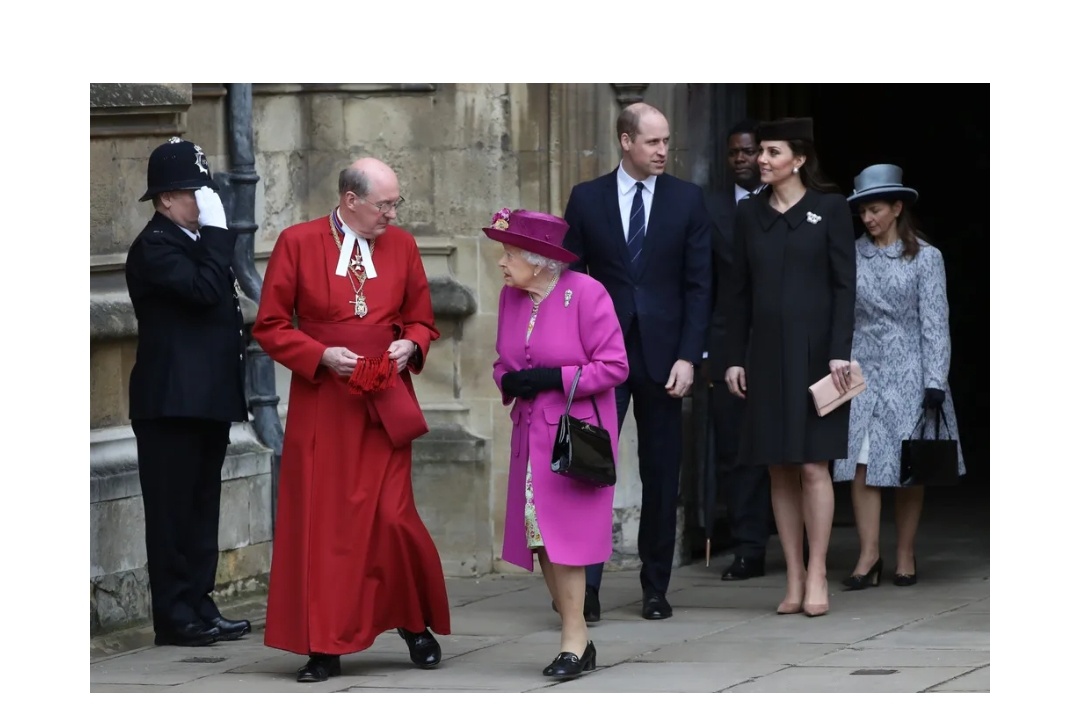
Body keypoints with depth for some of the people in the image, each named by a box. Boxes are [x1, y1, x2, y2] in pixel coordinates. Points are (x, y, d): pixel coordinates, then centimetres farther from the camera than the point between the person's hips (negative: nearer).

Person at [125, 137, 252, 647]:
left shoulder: (197, 243, 18)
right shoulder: (154, 246, -10)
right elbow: (204, 289, -24)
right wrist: (216, 229, -17)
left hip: (207, 400, 9)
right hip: (171, 401, -9)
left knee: (201, 508, 11)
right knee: (173, 510, -6)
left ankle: (199, 607, 16)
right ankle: (175, 617, -4)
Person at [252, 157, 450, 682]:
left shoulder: (401, 246, 6)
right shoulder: (297, 244, -2)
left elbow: (422, 321, 15)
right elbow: (270, 326, -1)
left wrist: (410, 346, -7)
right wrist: (321, 355, -14)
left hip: (385, 402, 1)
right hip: (322, 402, -1)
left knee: (392, 517, -6)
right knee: (322, 523, -1)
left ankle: (415, 624, 17)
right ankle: (324, 648, 5)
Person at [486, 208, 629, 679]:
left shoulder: (585, 294, -13)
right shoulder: (510, 297, 7)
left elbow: (613, 366, -13)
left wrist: (554, 379, -20)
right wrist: (508, 381, -6)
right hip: (531, 436, 7)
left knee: (563, 536, -11)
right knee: (541, 540, 4)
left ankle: (574, 639, -5)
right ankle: (578, 640, 13)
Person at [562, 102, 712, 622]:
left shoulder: (687, 200, 4)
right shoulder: (586, 198, 4)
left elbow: (698, 284, 2)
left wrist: (687, 357, -6)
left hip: (661, 354, 1)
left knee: (661, 475, 6)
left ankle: (656, 589, 14)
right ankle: (585, 584, -12)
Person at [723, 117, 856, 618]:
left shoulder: (830, 208, -2)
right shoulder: (749, 214, 10)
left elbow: (845, 284, -5)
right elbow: (740, 291, 11)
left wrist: (839, 351, -13)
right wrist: (734, 358, 6)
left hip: (815, 351, -4)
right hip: (766, 352, 4)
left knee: (813, 465, -7)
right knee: (779, 469, 4)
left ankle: (816, 576, -1)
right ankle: (794, 578, 7)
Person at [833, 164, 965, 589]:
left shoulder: (925, 258, -1)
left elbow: (935, 323, -3)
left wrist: (934, 383, -8)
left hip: (908, 372, -2)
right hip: (863, 371, 2)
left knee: (908, 467, 2)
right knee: (862, 462, -8)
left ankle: (905, 555, 11)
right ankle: (868, 556, -9)